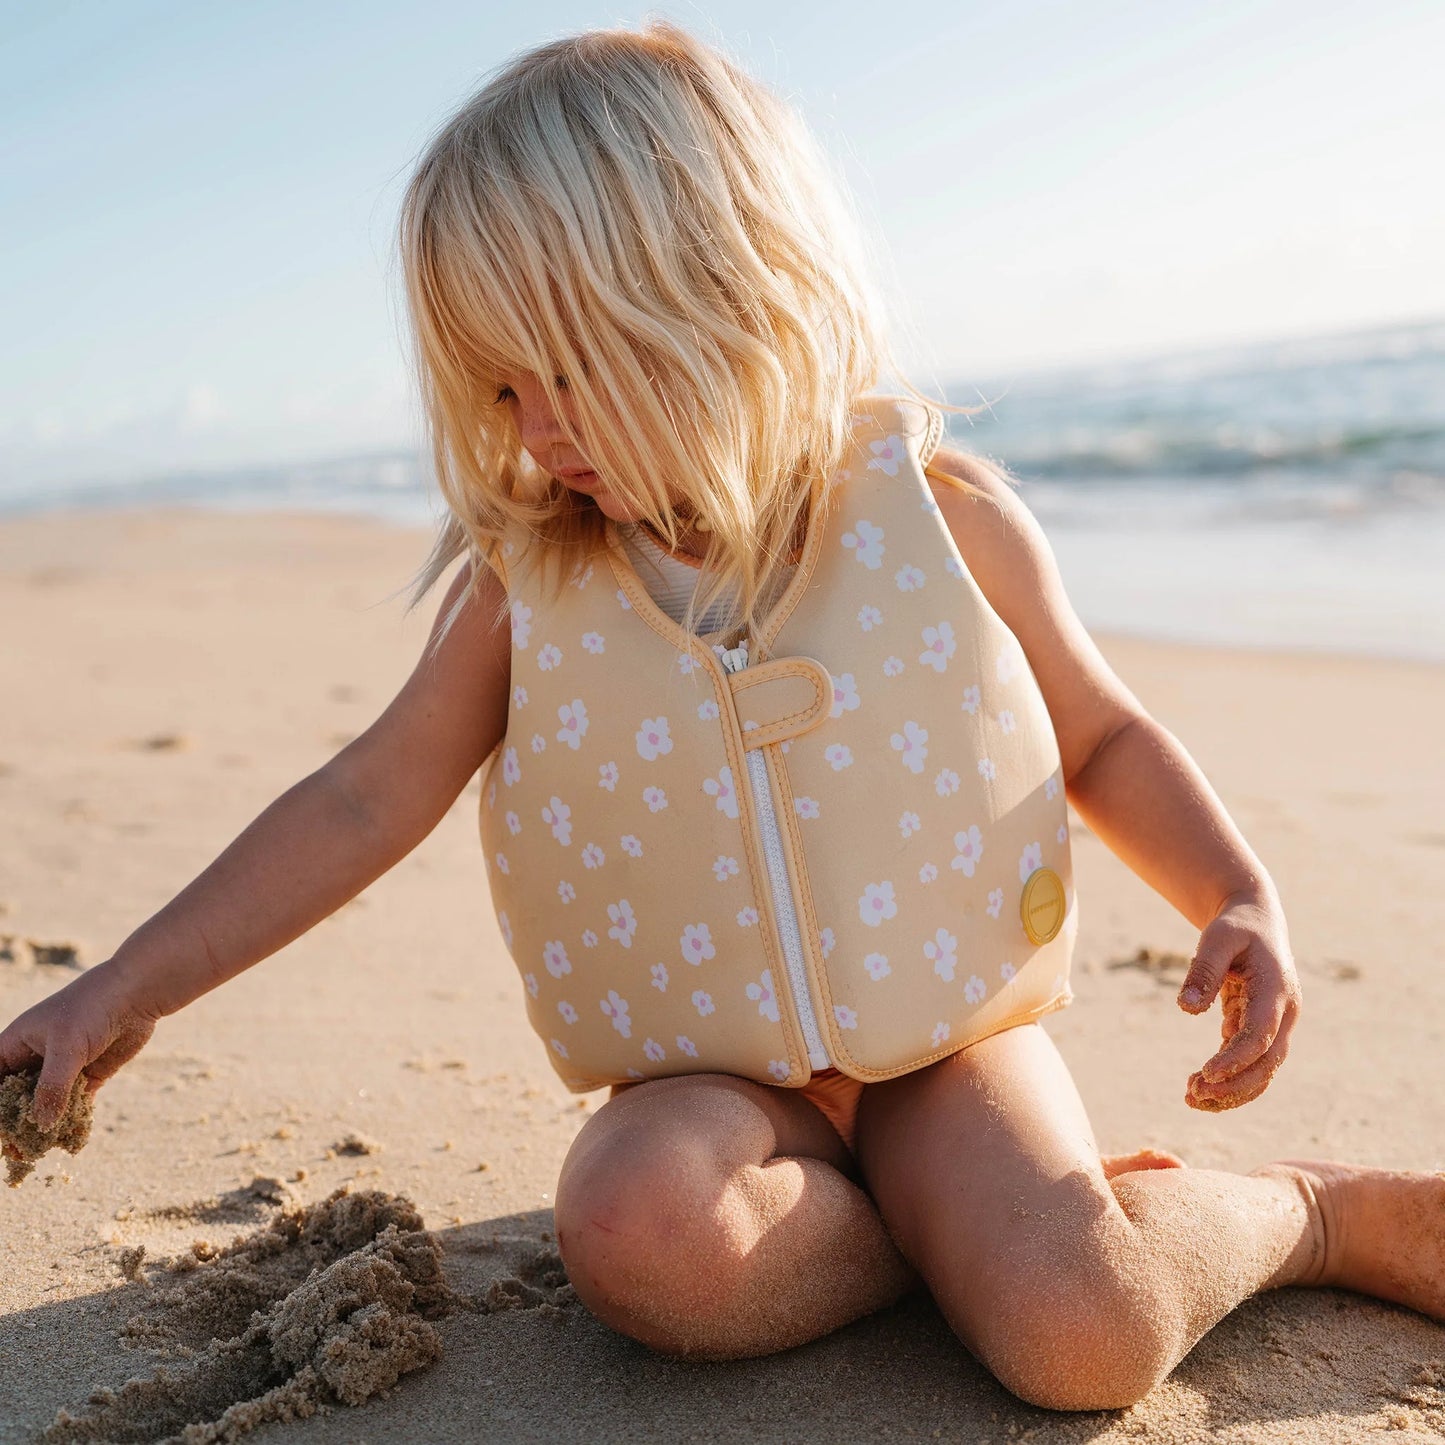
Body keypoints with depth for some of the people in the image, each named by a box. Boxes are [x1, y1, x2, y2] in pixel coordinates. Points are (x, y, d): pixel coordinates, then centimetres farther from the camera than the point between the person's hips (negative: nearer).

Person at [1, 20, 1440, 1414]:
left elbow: (1100, 740, 7)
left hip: (939, 1040, -1)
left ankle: (1324, 1212, 4)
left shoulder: (942, 519, -6)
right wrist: (127, 988, 0)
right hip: (716, 1073, 2)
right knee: (634, 1226, -32)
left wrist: (1244, 898, -9)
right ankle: (961, 1229, -6)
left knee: (1086, 1331, -27)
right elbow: (367, 800, 1)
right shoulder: (531, 581, -3)